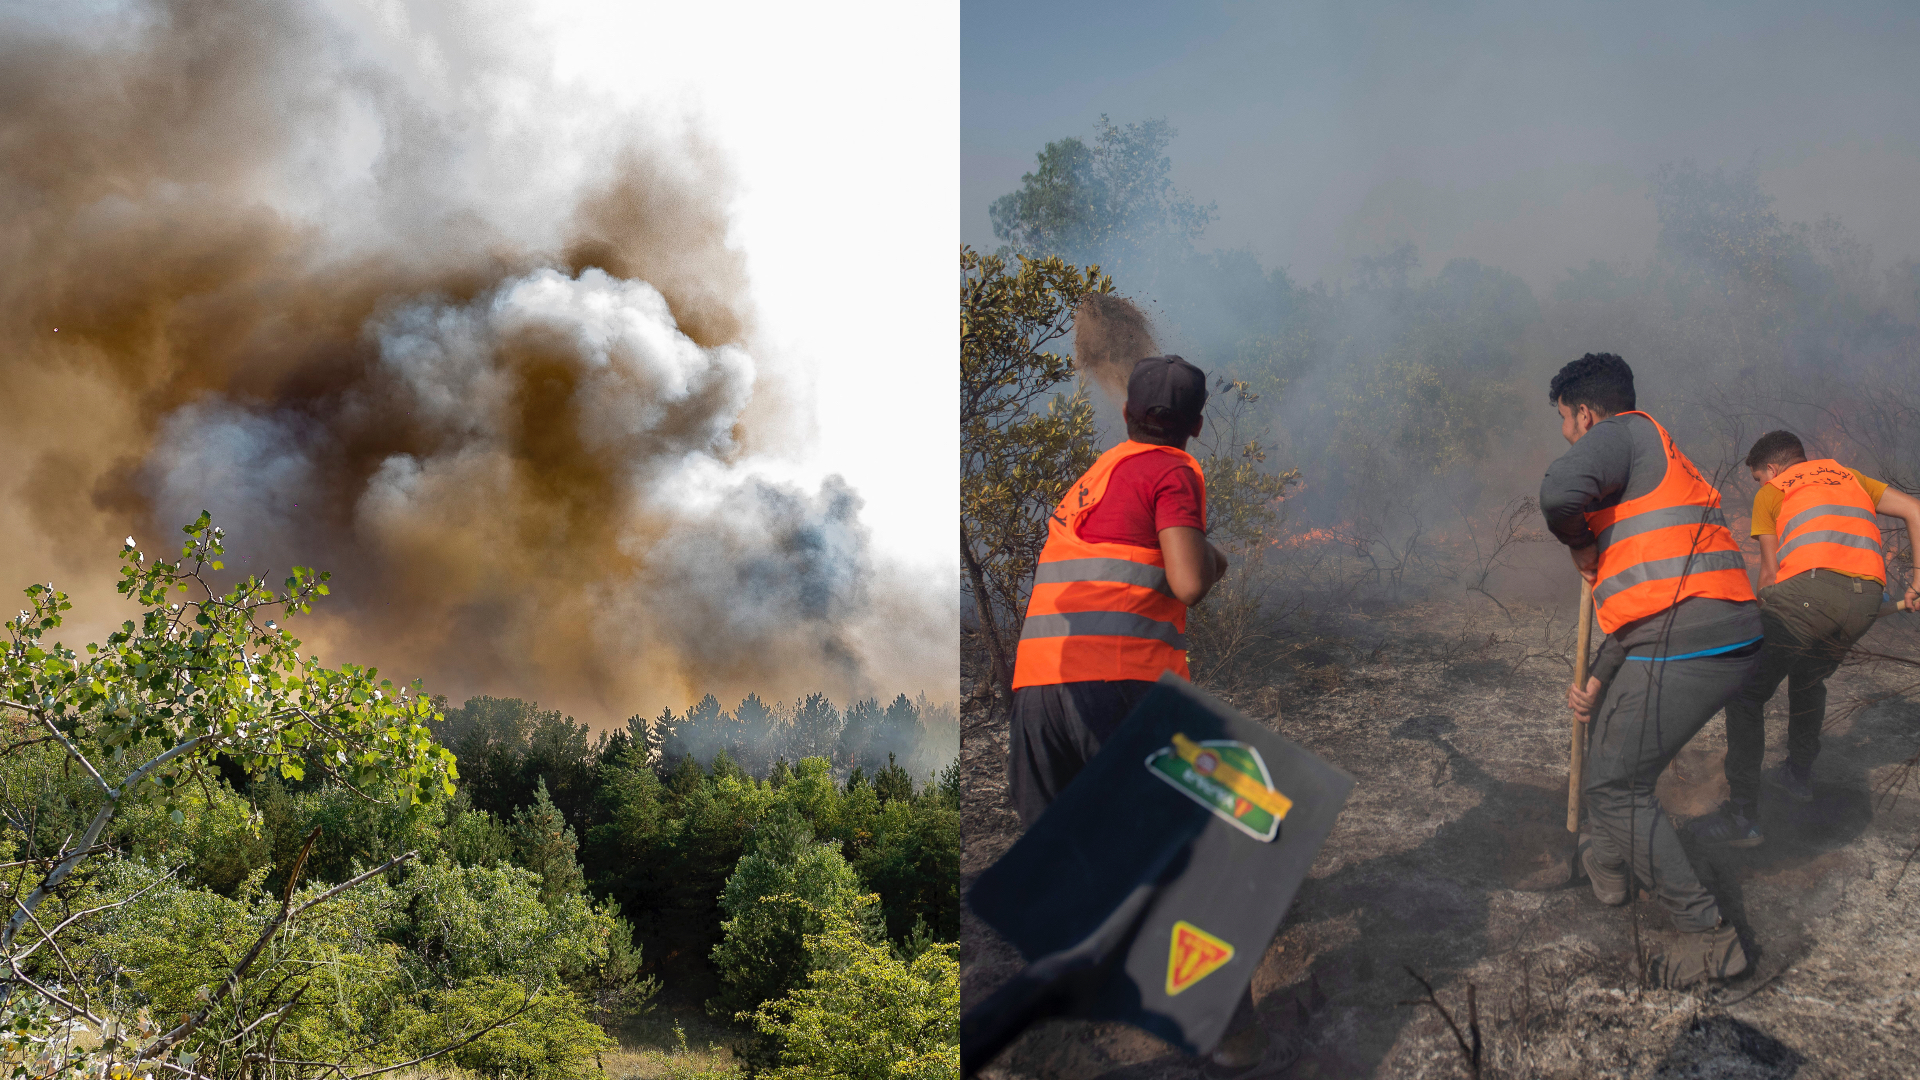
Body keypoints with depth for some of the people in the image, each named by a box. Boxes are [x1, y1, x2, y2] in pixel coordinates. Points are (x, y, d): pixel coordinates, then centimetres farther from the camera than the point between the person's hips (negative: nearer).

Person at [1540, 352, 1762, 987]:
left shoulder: (1624, 432, -2)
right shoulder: (1653, 464, 27)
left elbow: (1560, 491, -26)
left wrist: (1578, 543, -3)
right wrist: (1598, 682, 24)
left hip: (1683, 645, -10)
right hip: (1734, 640, 10)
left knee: (1615, 785, -1)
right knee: (1610, 725, 30)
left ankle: (1707, 936, 2)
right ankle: (1609, 861, 45)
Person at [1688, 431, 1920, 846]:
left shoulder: (1771, 492, 21)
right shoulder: (1849, 477, 33)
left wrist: (1759, 617, 31)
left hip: (1809, 588, -6)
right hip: (1866, 599, 6)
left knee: (1746, 692, 1)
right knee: (1809, 679, 32)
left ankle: (1742, 815, -4)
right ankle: (1799, 774, 45)